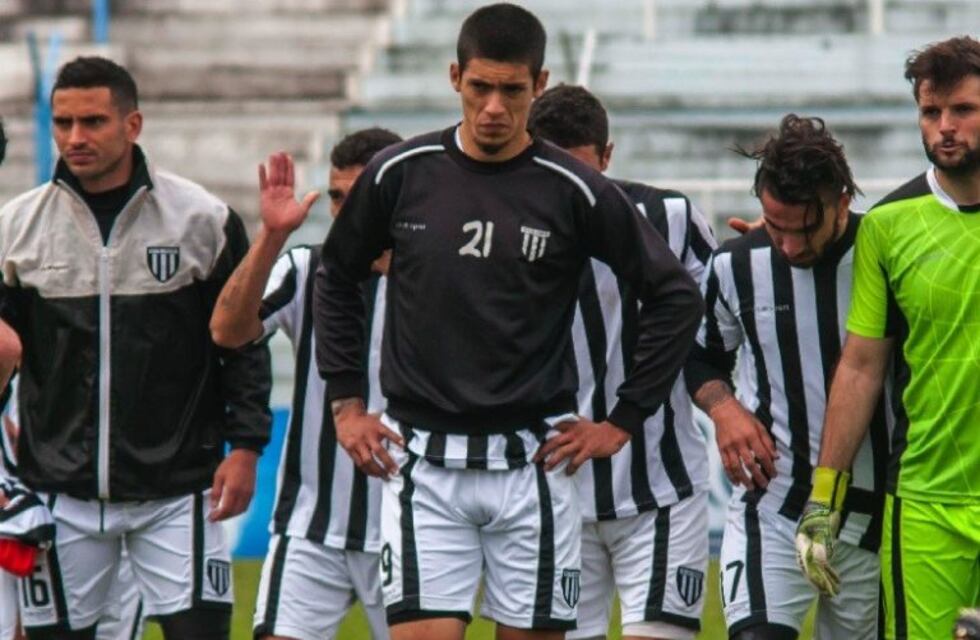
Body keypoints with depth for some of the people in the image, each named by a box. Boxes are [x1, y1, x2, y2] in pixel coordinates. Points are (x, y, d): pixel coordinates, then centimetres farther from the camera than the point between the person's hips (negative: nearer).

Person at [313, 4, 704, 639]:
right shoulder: (399, 174, 1)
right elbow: (336, 280, 18)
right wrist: (347, 402, 12)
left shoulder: (575, 191, -3)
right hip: (422, 462, 0)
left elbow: (676, 295, 4)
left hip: (534, 462, 0)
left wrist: (624, 420, 3)